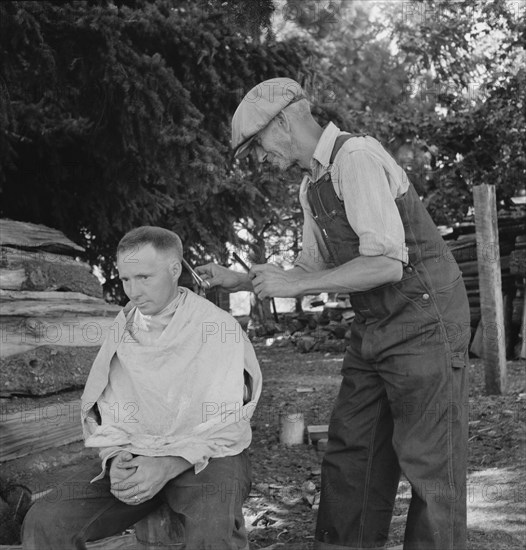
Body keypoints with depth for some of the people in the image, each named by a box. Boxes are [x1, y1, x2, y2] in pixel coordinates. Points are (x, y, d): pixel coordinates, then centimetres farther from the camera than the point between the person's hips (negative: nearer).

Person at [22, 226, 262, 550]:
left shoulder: (220, 327, -6)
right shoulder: (122, 330, 9)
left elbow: (225, 425, -10)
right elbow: (107, 409, 9)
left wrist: (170, 465, -23)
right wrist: (117, 457, -12)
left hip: (207, 456, -4)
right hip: (137, 458, 5)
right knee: (44, 523, -19)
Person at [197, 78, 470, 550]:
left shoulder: (357, 157, -17)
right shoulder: (312, 186, 11)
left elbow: (387, 263, -25)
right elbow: (315, 267, 20)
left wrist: (292, 284, -20)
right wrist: (238, 281, 12)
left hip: (424, 321, -9)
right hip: (374, 329, 9)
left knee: (428, 462, -3)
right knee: (349, 454, 9)